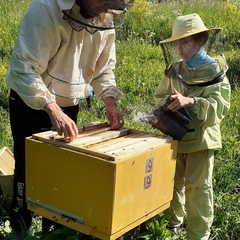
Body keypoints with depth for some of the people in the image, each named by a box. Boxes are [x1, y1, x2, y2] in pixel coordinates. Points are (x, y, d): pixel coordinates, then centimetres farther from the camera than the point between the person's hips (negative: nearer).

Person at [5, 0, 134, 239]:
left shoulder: (106, 22, -9)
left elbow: (103, 69, 2)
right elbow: (24, 69, -34)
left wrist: (110, 101, -14)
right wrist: (52, 110, -44)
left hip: (69, 105, 5)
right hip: (30, 103, -5)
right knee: (28, 168, 7)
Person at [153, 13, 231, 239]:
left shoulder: (215, 72, -11)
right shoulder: (174, 70, 0)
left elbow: (220, 106, -20)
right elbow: (159, 96, 6)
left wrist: (190, 102, -35)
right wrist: (168, 104, -17)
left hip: (201, 138, -4)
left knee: (198, 187, 4)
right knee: (171, 181, 18)